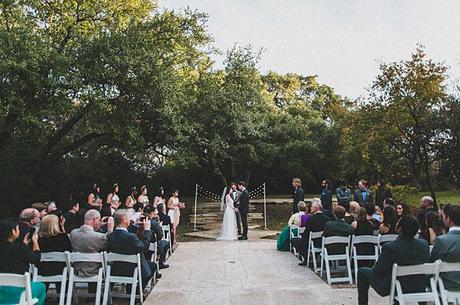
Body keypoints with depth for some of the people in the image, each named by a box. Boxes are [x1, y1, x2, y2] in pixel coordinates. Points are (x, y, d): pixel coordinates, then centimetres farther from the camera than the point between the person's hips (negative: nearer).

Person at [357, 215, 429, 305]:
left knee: (362, 271, 15)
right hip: (419, 288, 5)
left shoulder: (389, 247, -28)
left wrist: (375, 267, 8)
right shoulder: (424, 244, -13)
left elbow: (378, 270, -15)